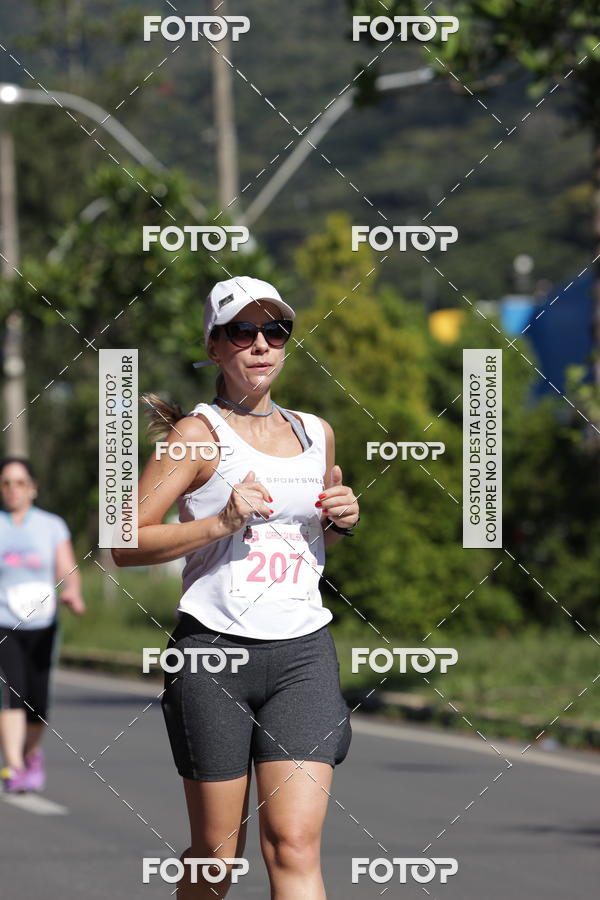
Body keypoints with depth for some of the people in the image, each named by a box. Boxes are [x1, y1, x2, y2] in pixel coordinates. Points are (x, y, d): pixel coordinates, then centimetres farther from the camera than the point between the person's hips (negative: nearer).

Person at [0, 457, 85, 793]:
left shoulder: (52, 526, 6)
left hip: (41, 624, 2)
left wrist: (73, 592, -21)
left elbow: (68, 571, -2)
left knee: (37, 702, 2)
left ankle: (33, 751, 33)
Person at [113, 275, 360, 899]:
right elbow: (124, 544, -7)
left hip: (303, 653, 3)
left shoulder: (316, 433, 14)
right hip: (213, 649, -3)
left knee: (294, 846, -12)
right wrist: (220, 523, -18)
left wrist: (340, 522, 8)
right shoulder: (199, 433, -2)